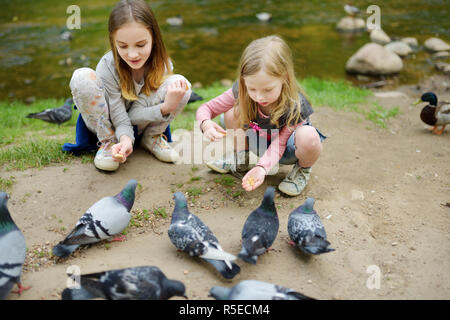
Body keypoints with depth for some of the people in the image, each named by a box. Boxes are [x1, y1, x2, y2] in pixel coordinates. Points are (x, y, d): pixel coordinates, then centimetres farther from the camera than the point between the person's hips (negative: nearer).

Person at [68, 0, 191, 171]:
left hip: (140, 124, 2)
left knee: (181, 83, -23)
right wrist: (126, 140, -44)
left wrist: (166, 107, -38)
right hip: (108, 126, -2)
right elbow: (121, 119, -23)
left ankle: (152, 138, -1)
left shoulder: (161, 64, -18)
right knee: (82, 77, -32)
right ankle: (108, 142, -12)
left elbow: (135, 115, -20)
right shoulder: (107, 67, -27)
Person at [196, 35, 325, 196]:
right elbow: (206, 108, -15)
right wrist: (206, 124, -39)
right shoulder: (242, 91, -24)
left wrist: (262, 167, -46)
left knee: (308, 136, -38)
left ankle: (303, 169, -3)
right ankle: (240, 157, 7)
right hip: (261, 143, 4)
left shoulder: (296, 107, -33)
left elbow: (279, 144, -27)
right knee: (232, 113, -18)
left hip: (287, 148, -4)